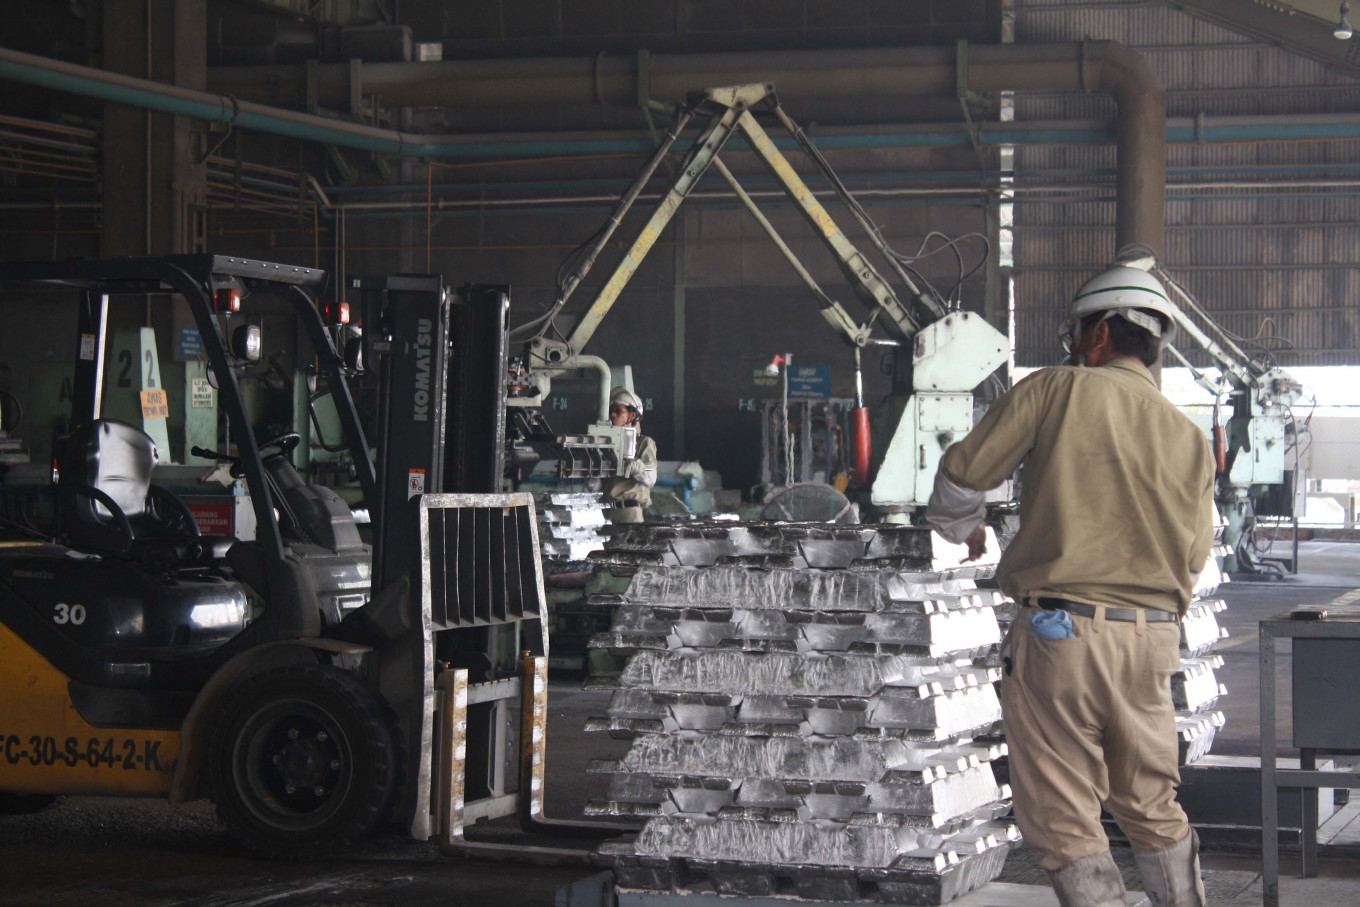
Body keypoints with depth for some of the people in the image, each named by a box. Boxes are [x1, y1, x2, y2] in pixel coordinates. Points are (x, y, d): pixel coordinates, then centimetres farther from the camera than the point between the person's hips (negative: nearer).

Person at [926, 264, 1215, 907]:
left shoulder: (1057, 390, -2)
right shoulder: (1190, 438, 10)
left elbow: (962, 472, 1)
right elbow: (1196, 555, 13)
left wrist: (958, 527, 22)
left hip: (1060, 631, -5)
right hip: (1154, 638, 5)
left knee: (1062, 819, 1)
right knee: (1151, 806, 19)